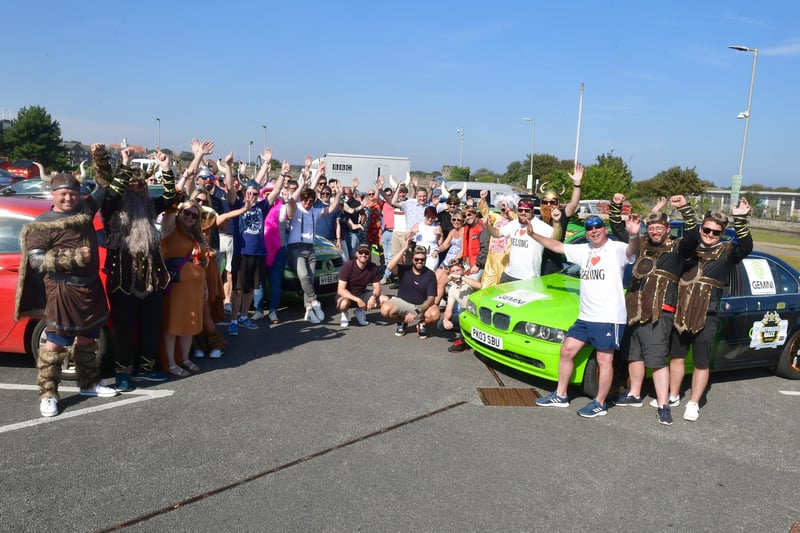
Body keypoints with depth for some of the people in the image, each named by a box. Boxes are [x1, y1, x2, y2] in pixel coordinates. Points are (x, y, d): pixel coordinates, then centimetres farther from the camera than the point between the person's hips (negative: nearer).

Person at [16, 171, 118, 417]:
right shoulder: (43, 224, -7)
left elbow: (103, 187, 19)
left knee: (88, 338, 16)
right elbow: (35, 259, -15)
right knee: (56, 342, -4)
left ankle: (89, 384, 29)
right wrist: (74, 257, -20)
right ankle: (48, 394, 6)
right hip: (63, 290, -6)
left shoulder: (85, 208, 8)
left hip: (91, 287, 6)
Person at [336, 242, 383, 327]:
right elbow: (341, 290, -24)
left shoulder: (374, 268, -9)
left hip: (362, 294, 4)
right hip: (347, 295, -4)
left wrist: (373, 296, -32)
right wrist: (357, 300, -36)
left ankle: (361, 311, 6)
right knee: (344, 304, -40)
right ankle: (345, 314, -1)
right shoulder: (347, 266, -21)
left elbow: (377, 288, -7)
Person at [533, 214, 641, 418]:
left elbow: (632, 251, -31)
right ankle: (560, 396, 22)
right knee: (567, 351, 10)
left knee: (604, 360, -1)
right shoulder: (584, 250, 13)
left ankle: (599, 403, 11)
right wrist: (533, 234, 19)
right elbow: (557, 246, 21)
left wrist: (634, 236, -53)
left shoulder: (616, 249, -9)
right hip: (585, 316, 8)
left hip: (609, 317, -8)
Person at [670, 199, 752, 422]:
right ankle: (673, 395, 31)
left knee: (701, 363, 6)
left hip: (706, 317, -3)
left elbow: (745, 247, -18)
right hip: (681, 313, 3)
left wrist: (740, 220, -31)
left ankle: (694, 404, 19)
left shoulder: (727, 251, 0)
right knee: (677, 356, 16)